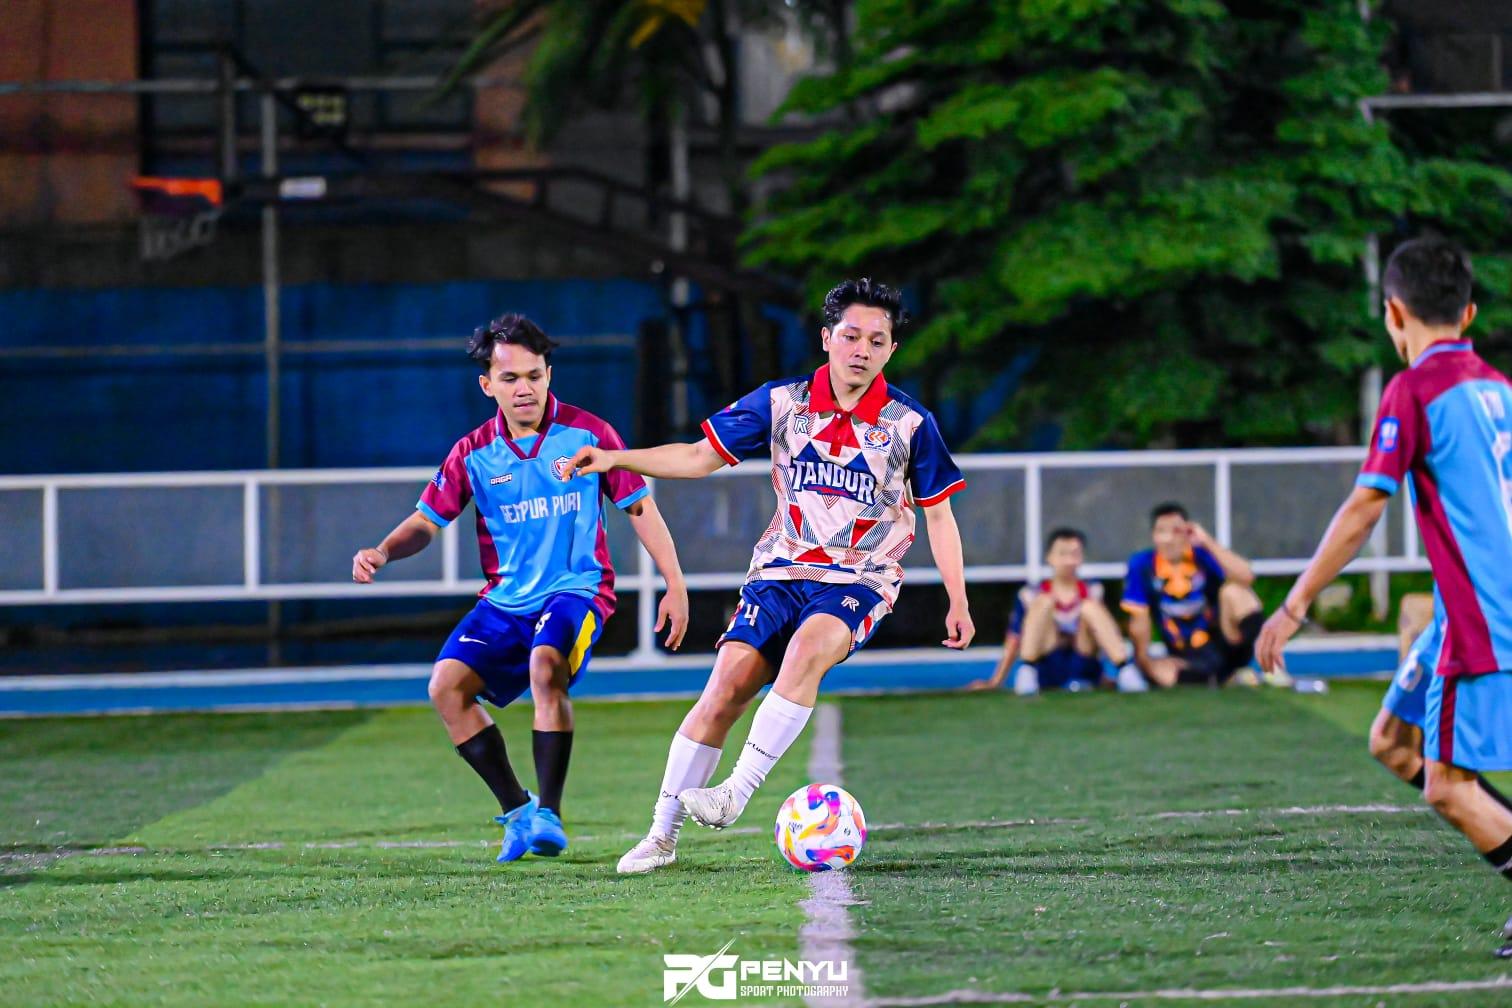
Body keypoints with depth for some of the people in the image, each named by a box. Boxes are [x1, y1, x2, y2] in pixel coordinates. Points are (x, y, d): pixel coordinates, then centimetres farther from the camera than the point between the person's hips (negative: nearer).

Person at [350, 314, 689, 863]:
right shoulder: (474, 454, 3)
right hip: (505, 600, 4)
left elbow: (639, 507, 4)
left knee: (545, 666, -33)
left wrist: (675, 585, 0)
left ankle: (548, 814, -22)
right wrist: (383, 552, -15)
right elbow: (426, 521, 6)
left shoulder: (586, 434, -2)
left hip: (576, 587, -4)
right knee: (447, 684, -17)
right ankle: (516, 810, -3)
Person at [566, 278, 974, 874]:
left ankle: (737, 792, -33)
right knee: (726, 686, -14)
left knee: (808, 646, -34)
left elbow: (938, 514, 6)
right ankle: (661, 836, -5)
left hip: (859, 581, -2)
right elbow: (701, 456, 7)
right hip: (781, 571, 2)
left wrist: (958, 602, 1)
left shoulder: (909, 423, -3)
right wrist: (616, 460, -4)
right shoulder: (782, 402, 1)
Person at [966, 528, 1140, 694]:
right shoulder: (1031, 595, 3)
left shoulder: (1092, 592, 10)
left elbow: (1106, 637, 15)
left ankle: (1125, 670, -30)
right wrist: (995, 682, 1)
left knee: (1091, 606, -19)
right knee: (1043, 602, -20)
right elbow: (1014, 639, 4)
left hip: (1084, 669, 1)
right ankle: (1027, 672, -32)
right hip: (1048, 675, -1)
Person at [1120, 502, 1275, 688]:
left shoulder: (1203, 556, -8)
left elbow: (1246, 577, -26)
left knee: (1234, 590, -25)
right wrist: (1143, 659, -12)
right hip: (1184, 658, 1)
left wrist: (1208, 542, -26)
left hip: (1223, 648, -1)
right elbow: (1140, 618, -3)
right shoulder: (1142, 565, -7)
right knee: (1163, 672, -34)